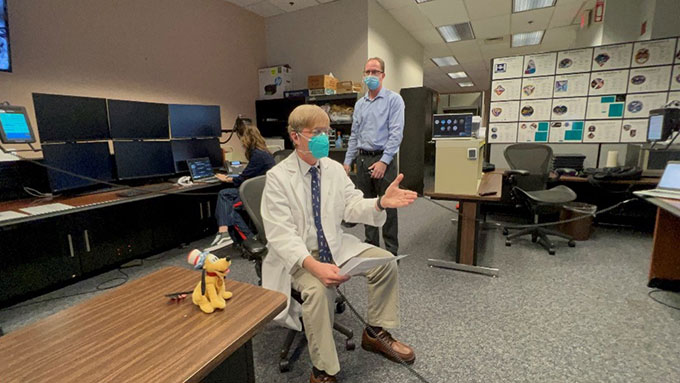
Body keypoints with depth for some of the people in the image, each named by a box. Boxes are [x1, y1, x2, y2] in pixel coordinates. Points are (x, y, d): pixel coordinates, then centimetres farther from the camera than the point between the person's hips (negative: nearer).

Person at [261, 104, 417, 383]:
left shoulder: (335, 169, 1)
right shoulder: (277, 177, -15)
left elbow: (352, 208, -3)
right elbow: (281, 235, -22)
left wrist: (381, 203, -26)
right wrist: (313, 265, -38)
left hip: (336, 245, 6)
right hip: (297, 255, -5)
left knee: (386, 262, -9)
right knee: (318, 288, -33)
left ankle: (376, 333, 12)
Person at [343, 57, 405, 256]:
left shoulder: (393, 99, -3)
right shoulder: (359, 104, 15)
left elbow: (396, 133, -11)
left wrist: (384, 161, -18)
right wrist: (347, 161, 10)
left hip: (383, 159, -5)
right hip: (362, 159, 6)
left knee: (387, 207, 0)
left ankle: (391, 250, 13)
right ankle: (371, 245, 25)